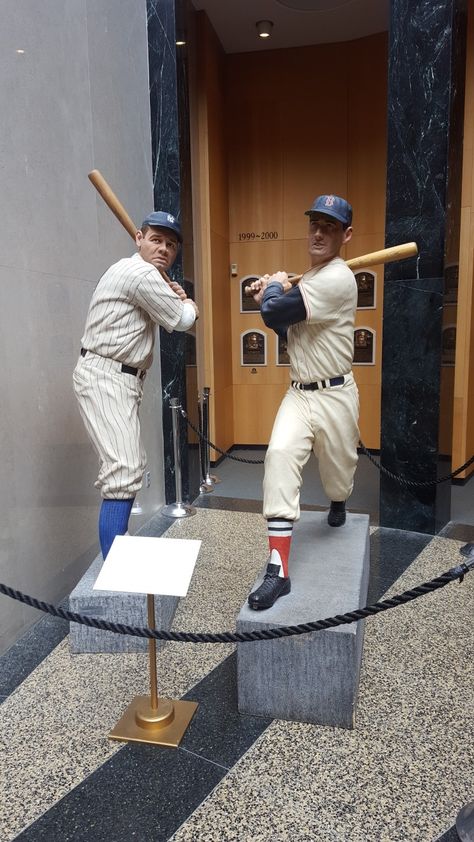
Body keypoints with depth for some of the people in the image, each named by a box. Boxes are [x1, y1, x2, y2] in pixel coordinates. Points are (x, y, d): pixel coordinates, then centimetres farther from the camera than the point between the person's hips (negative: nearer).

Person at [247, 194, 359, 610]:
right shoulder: (311, 278, 13)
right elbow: (288, 327, 17)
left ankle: (338, 503, 53)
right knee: (280, 456, -18)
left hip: (334, 396, -6)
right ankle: (278, 571, -19)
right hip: (299, 393, 6)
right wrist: (269, 298, 0)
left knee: (337, 473, 12)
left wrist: (276, 286, -3)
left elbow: (276, 313, -25)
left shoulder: (337, 278, -18)